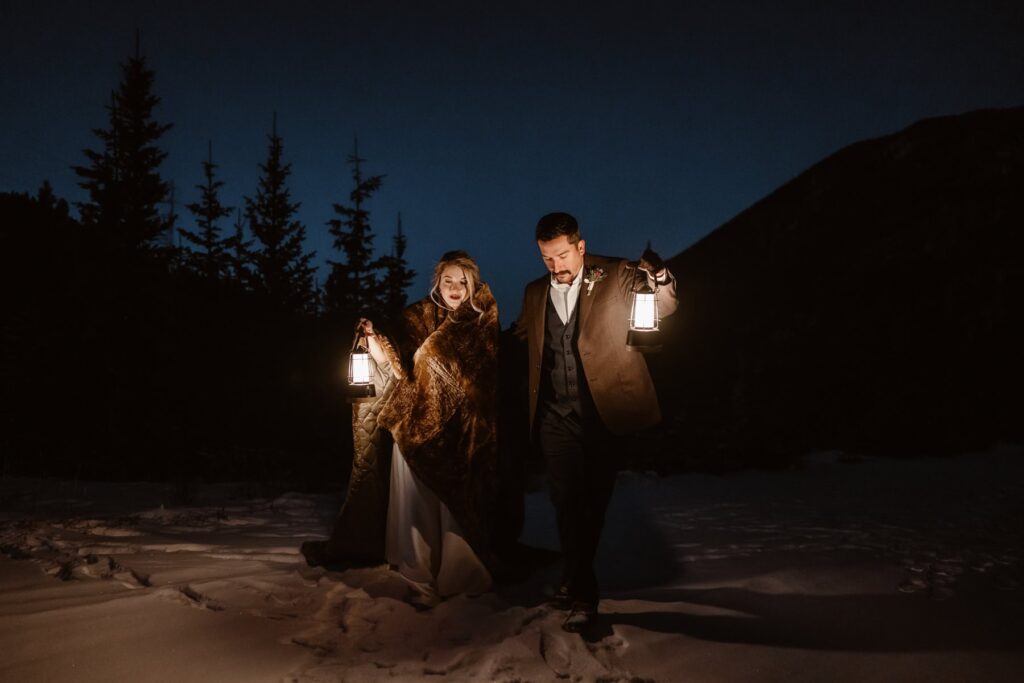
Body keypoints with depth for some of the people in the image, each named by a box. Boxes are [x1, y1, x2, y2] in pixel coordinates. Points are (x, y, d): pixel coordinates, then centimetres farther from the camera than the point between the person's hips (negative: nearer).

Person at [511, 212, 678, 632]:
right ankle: (582, 592, 5)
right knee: (568, 502, -4)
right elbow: (517, 337, 25)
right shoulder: (535, 293, 11)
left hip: (602, 412, -2)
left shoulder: (615, 276, 0)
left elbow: (664, 306, -3)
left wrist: (658, 277, -24)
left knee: (594, 502, 8)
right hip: (556, 418, 2)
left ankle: (575, 581, 28)